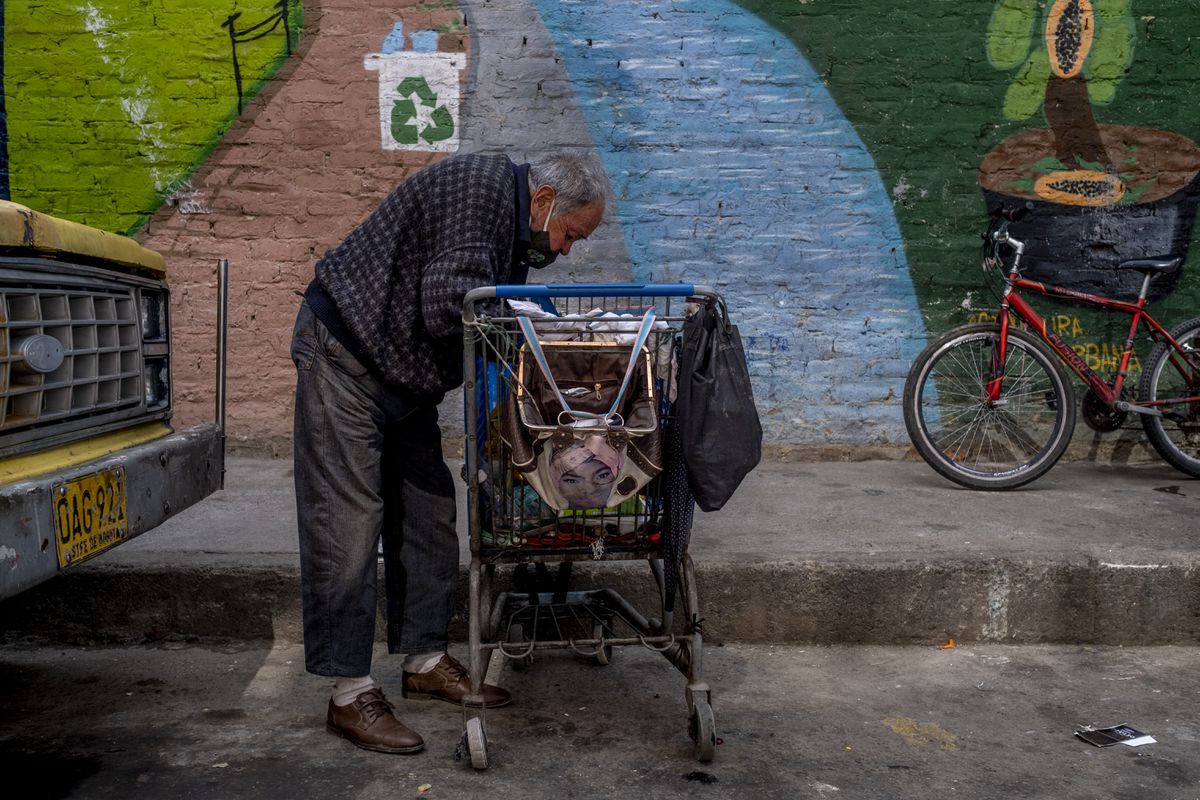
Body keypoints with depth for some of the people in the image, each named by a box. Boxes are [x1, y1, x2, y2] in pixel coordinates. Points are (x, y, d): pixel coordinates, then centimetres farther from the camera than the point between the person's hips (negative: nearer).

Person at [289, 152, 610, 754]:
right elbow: (448, 304, -29)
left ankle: (425, 661, 22)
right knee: (348, 522, -10)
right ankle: (350, 693, -5)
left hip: (405, 374, 10)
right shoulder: (479, 185, -19)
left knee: (427, 515, 10)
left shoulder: (516, 229, 11)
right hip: (345, 354, -10)